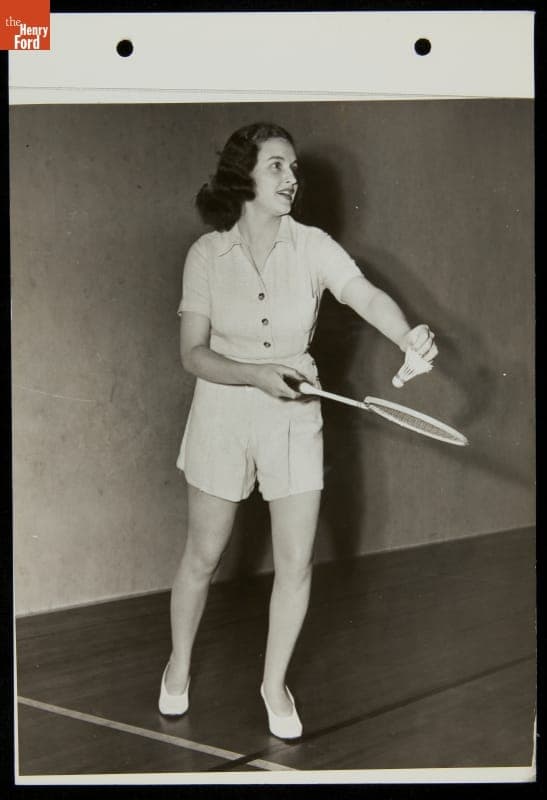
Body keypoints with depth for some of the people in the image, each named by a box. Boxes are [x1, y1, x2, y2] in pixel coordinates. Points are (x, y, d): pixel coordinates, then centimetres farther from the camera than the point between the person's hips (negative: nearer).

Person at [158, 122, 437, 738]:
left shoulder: (312, 247, -8)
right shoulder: (206, 254, -9)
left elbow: (367, 296, -22)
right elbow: (193, 353, -10)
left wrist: (408, 333, -42)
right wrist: (257, 375, -26)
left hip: (294, 417, 1)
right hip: (222, 414, -1)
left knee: (296, 564, 2)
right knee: (203, 556, 11)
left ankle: (274, 684, 25)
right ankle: (178, 668, 37)